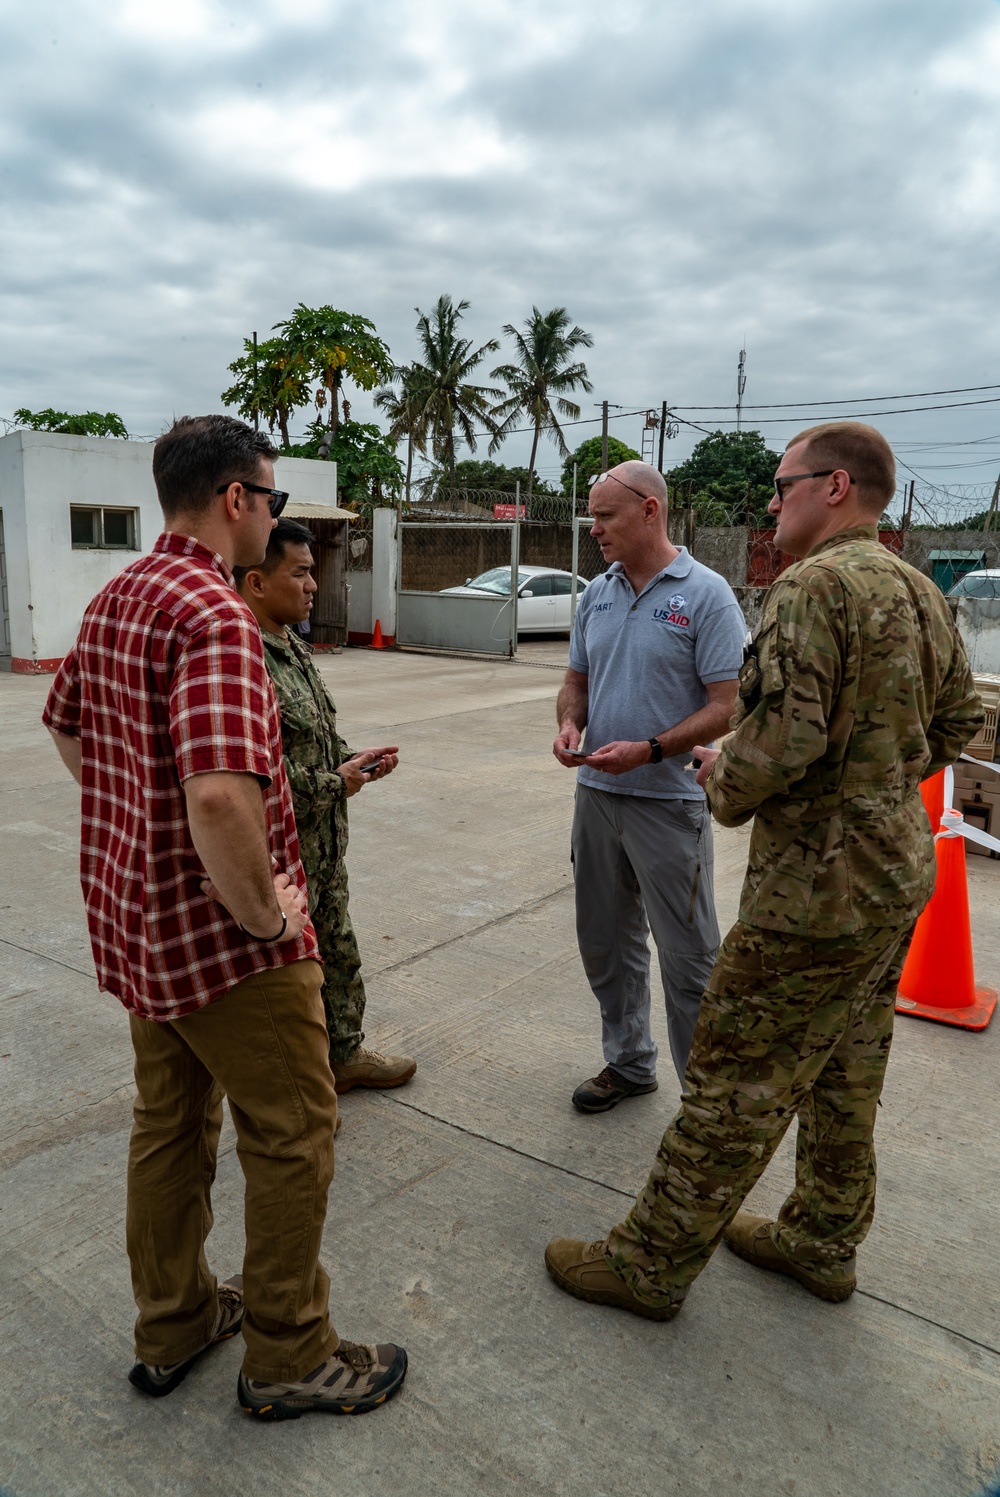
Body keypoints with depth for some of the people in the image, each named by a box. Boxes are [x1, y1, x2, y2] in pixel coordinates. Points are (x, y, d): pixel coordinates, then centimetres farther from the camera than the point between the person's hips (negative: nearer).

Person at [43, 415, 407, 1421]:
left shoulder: (112, 601, 7)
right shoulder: (213, 615, -24)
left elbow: (64, 725, 21)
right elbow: (221, 796, -37)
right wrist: (269, 912, -22)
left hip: (132, 919, 9)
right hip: (223, 938, -9)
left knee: (171, 1124, 22)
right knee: (292, 1139, 8)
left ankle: (172, 1328, 41)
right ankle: (289, 1357, 27)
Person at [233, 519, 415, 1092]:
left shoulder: (294, 647, 10)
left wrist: (355, 761, 1)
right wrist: (334, 783, -18)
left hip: (324, 845, 10)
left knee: (339, 952, 23)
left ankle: (346, 1053, 42)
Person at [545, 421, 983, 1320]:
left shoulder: (816, 584, -19)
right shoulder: (922, 592, 10)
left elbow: (786, 734, -28)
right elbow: (956, 725, 17)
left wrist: (726, 782, -8)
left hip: (820, 885, -9)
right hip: (899, 872, 10)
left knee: (735, 1082, 2)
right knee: (845, 1072, 21)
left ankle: (650, 1264, 17)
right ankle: (823, 1242, 38)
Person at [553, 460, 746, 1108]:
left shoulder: (706, 595, -10)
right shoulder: (598, 593, 9)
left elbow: (724, 708, -13)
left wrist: (648, 750, -24)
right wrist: (569, 726, -5)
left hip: (669, 801, -6)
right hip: (597, 793, 7)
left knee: (689, 956, 3)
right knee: (606, 941, 17)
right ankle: (629, 1062, 35)